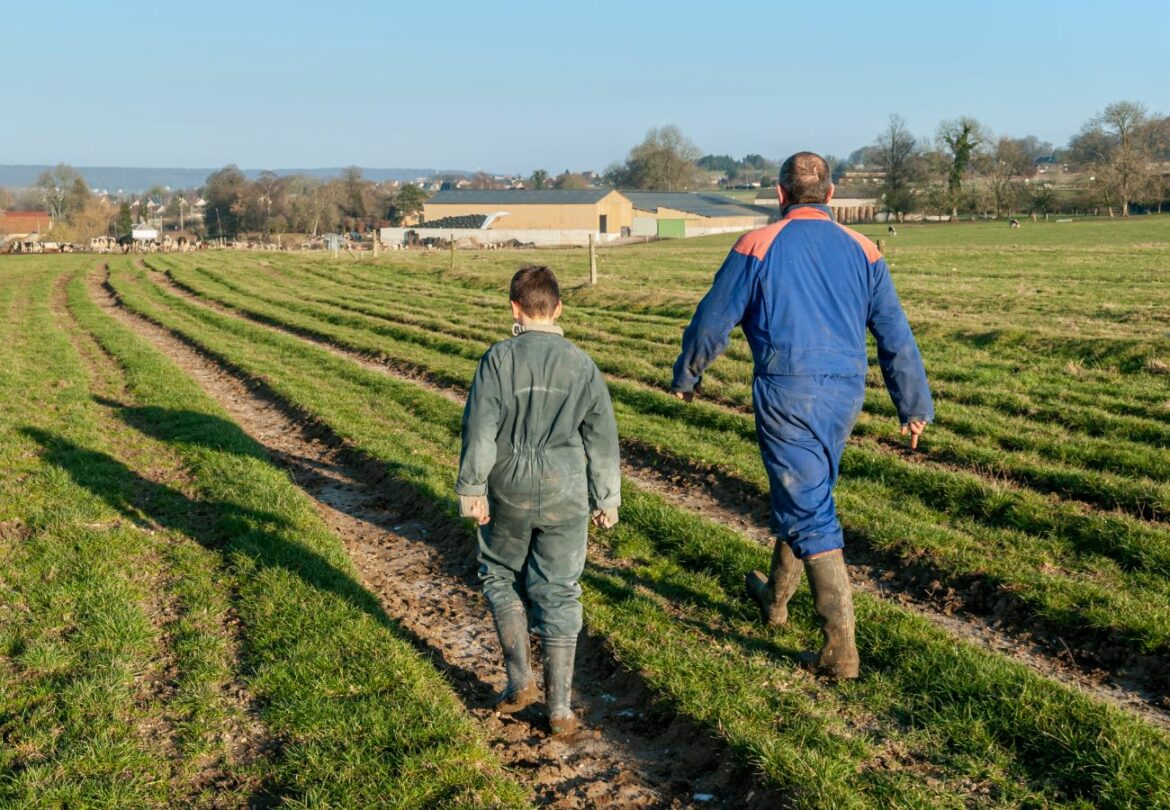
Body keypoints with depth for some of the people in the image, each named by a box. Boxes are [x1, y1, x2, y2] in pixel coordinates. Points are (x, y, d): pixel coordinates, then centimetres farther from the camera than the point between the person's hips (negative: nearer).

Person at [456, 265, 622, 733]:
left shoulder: (498, 359, -7)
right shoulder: (582, 365, 0)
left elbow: (479, 427, -10)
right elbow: (602, 437, 4)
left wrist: (471, 488, -1)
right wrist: (607, 500, 12)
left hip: (509, 489, -1)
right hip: (565, 494, 2)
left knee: (499, 575, 20)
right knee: (558, 593, 8)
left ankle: (520, 679, 15)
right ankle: (559, 706, 10)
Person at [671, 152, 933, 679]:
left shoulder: (757, 247, -5)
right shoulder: (861, 251, 5)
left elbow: (712, 322, 1)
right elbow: (896, 336, 7)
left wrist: (685, 376, 18)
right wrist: (915, 407, 15)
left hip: (787, 395, -5)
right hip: (845, 396, 5)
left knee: (809, 515, -2)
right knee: (804, 494, 24)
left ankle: (841, 649, -5)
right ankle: (775, 596, 44)